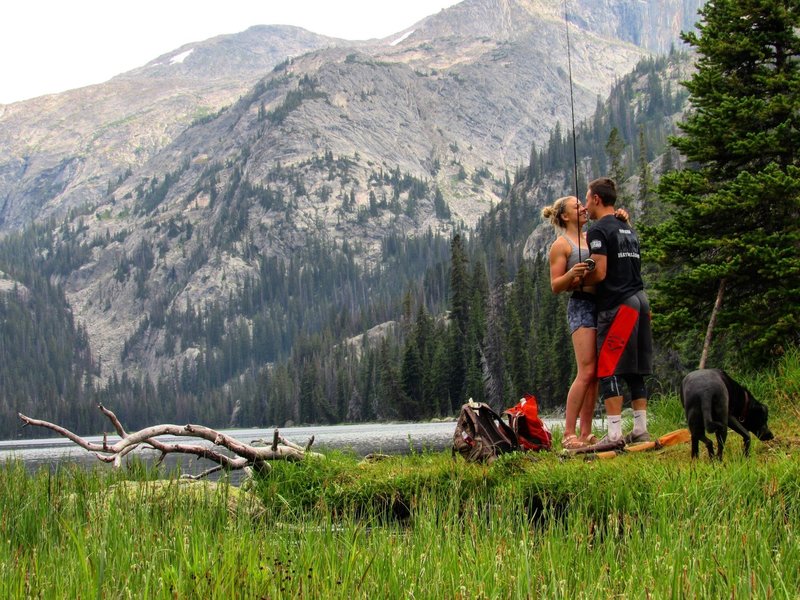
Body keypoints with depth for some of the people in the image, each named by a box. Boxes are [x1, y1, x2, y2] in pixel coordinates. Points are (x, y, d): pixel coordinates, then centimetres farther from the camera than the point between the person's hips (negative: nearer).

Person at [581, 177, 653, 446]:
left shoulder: (599, 231, -9)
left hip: (616, 306, -9)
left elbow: (599, 274, -16)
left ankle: (615, 434, -11)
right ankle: (641, 429, 12)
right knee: (635, 371, 11)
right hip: (639, 302, 9)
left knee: (608, 370, -7)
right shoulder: (628, 229, 18)